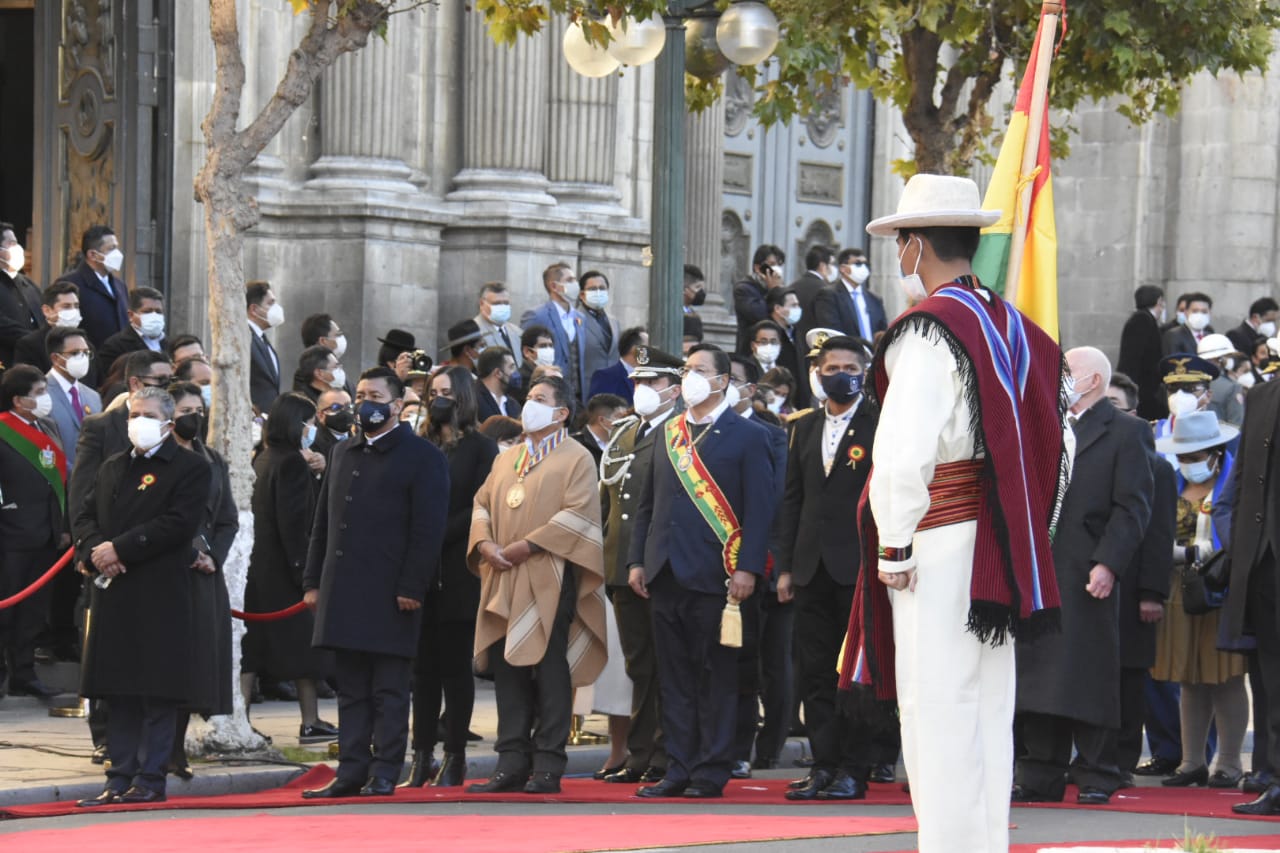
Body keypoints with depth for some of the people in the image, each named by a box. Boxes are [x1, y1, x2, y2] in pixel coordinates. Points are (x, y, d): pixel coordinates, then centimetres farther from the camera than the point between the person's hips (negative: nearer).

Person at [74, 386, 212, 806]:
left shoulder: (190, 468, -2)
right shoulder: (112, 468, 19)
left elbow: (179, 523, -14)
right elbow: (84, 515, 14)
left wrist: (120, 549, -15)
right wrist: (95, 550, -7)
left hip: (160, 594, -6)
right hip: (113, 593, 6)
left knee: (157, 692, -3)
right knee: (120, 693, 8)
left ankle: (150, 779, 0)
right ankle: (120, 778, 11)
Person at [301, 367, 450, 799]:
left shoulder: (422, 457, -2)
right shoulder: (343, 454, 18)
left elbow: (428, 529, -9)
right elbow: (322, 523, 21)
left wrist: (412, 587, -15)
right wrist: (313, 580, 12)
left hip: (390, 596, -6)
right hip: (344, 592, 6)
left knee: (389, 690, -2)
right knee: (351, 689, 8)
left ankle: (384, 774, 1)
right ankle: (351, 771, 11)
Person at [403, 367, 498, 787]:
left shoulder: (480, 448, 0)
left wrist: (437, 537, -16)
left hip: (458, 572, -5)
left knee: (455, 665, -2)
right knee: (424, 665, 4)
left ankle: (455, 756, 2)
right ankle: (422, 756, 5)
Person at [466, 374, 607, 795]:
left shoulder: (576, 458, -1)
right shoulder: (506, 459, 20)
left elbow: (578, 514, -12)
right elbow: (482, 504, 18)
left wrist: (528, 545, -16)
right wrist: (484, 543, -2)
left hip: (549, 582, -6)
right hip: (504, 583, 6)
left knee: (549, 672, -6)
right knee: (507, 670, 4)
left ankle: (547, 767, -2)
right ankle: (512, 764, 8)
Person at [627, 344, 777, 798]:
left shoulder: (746, 436, -1)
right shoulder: (667, 434, 16)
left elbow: (759, 508, -6)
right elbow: (648, 502, 19)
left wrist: (748, 568, -14)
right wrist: (637, 560, 11)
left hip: (713, 574, -6)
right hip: (666, 574, 6)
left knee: (715, 678, -1)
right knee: (675, 677, 8)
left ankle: (711, 773, 3)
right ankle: (678, 768, 12)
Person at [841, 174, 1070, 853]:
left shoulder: (928, 329, -13)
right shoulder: (1015, 330, 12)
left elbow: (901, 454, -22)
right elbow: (1056, 450, 18)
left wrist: (892, 547, -13)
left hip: (937, 552, -8)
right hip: (998, 558, 8)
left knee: (937, 717, -6)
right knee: (988, 716, 12)